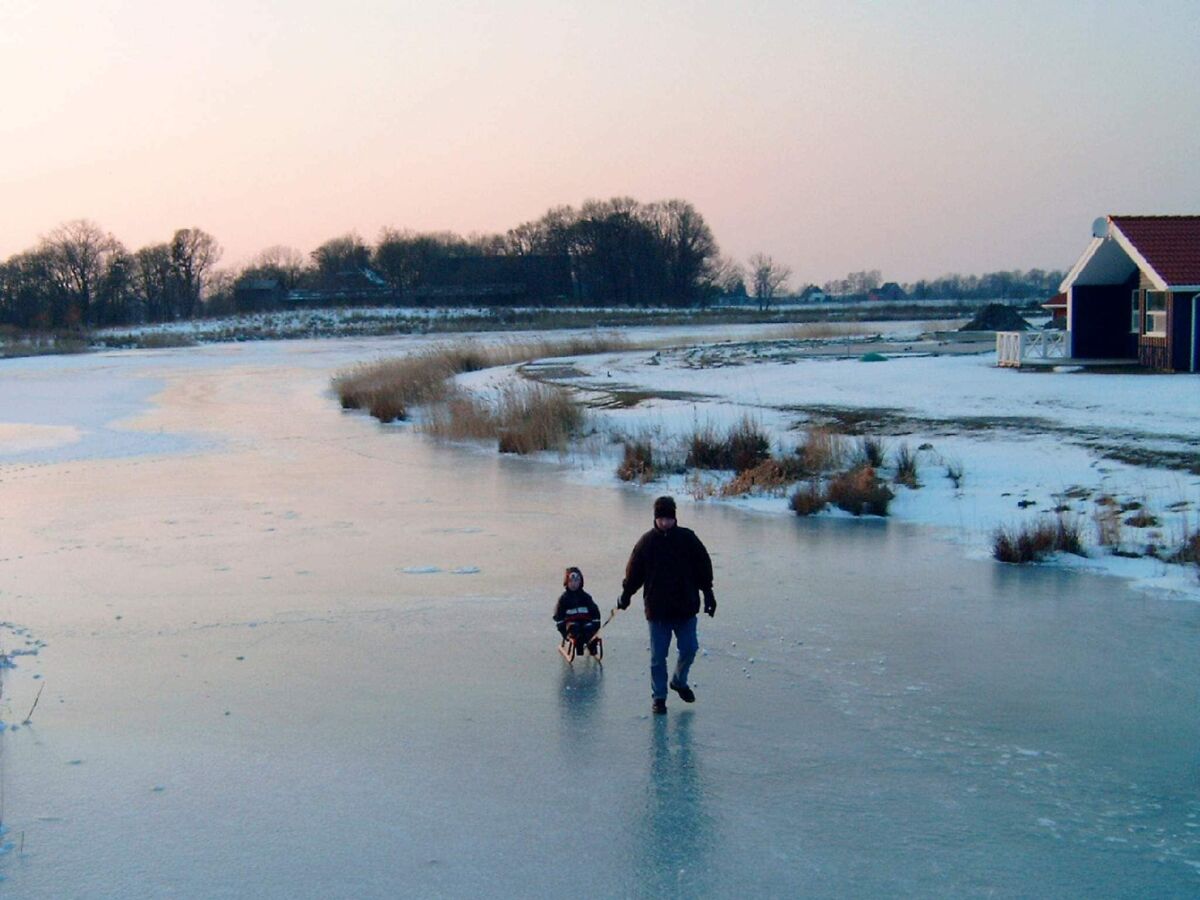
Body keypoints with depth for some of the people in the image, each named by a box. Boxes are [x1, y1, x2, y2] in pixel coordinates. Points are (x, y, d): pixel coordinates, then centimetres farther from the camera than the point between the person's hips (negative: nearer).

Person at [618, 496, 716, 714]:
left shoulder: (688, 538, -1)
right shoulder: (647, 542, -3)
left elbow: (703, 566, 5)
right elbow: (633, 572, 5)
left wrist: (708, 594, 4)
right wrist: (625, 595, 8)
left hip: (685, 608, 1)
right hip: (657, 610, -1)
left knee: (689, 649, 5)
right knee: (658, 656, 2)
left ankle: (679, 682, 32)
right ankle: (658, 696, 13)